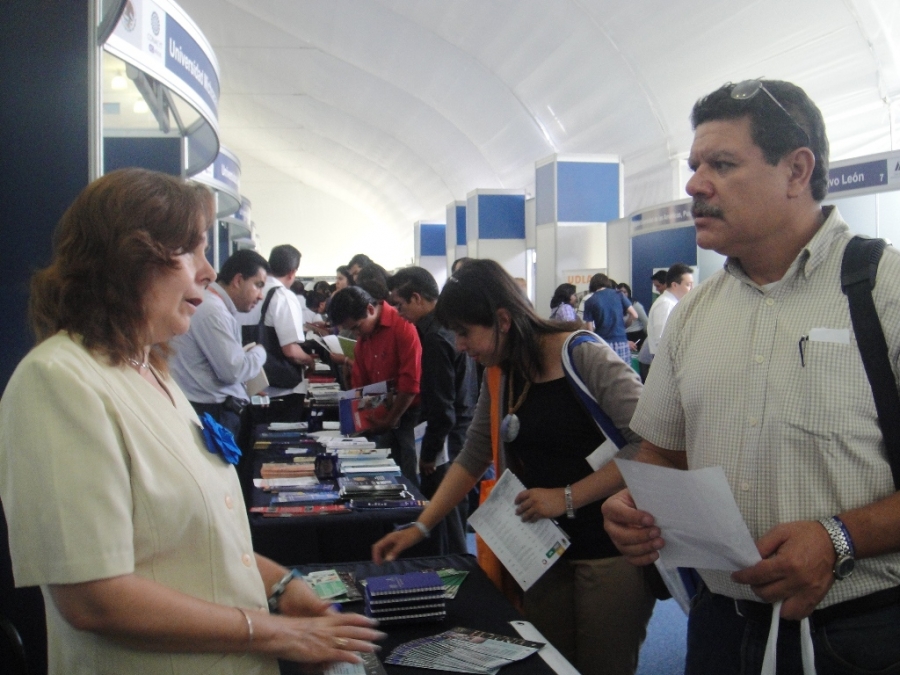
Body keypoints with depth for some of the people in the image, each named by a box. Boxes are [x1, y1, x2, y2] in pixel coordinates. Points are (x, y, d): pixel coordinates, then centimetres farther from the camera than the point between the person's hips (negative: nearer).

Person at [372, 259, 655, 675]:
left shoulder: (585, 356, -16)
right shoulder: (502, 375, 7)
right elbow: (473, 457, 13)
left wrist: (566, 497, -21)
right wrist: (420, 527, 8)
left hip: (611, 547, -6)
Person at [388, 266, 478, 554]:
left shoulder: (435, 338, -20)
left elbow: (442, 409, -21)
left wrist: (428, 453, -11)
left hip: (448, 445, -10)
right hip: (464, 434, 10)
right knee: (456, 520, 18)